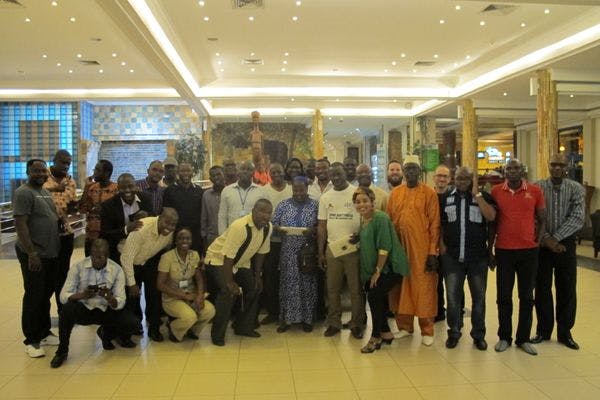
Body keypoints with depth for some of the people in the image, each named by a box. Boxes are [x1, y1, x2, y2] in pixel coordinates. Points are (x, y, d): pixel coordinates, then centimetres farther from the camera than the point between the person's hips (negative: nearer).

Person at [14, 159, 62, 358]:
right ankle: (31, 340, 13)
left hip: (51, 253, 8)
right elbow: (20, 225, -18)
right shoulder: (23, 193, -12)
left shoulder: (46, 192, 14)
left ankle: (44, 333, 29)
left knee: (46, 295, 16)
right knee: (34, 297, 1)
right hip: (34, 255, -8)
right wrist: (32, 253, -21)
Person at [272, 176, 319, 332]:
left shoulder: (315, 205, 1)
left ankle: (307, 319, 16)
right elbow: (273, 223, 5)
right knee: (287, 284, 3)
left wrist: (312, 230, -19)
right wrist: (279, 228, -15)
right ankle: (285, 318, 13)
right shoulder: (283, 204, 6)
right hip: (288, 252, 1)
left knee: (307, 284, 4)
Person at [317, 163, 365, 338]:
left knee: (356, 289, 4)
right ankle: (333, 323, 22)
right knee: (332, 289, 9)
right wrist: (320, 252, 7)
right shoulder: (325, 197, 9)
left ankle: (356, 324, 17)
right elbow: (322, 226, 10)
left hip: (353, 248, -3)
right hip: (332, 248, 3)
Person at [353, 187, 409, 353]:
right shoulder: (363, 219, 6)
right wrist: (373, 271, 12)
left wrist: (377, 271, -17)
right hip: (375, 268, 8)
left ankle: (376, 338, 6)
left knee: (374, 295, -10)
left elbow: (385, 247, -22)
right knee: (378, 297, 11)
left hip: (391, 266, -8)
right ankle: (386, 333, 28)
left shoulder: (380, 218, -20)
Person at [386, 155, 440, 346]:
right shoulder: (395, 193, 8)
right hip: (400, 248, 4)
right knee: (402, 286, 11)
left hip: (422, 248, -3)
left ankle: (427, 330, 15)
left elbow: (435, 224, -4)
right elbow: (388, 221, 9)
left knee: (424, 287, 3)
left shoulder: (429, 193, -2)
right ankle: (405, 326, 24)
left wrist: (433, 252, -9)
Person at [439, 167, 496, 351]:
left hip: (478, 256, -1)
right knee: (453, 295, 4)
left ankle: (478, 334, 23)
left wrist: (476, 194, -12)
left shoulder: (484, 196, 1)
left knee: (479, 296, 9)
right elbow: (440, 224, 12)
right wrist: (441, 244, 1)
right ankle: (454, 332, 20)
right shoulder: (446, 198, 6)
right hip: (452, 256, 1)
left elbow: (491, 216, -17)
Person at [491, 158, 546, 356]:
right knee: (503, 296, 6)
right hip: (504, 251, 0)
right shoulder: (496, 191, 0)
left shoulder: (535, 191, 1)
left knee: (526, 296, 9)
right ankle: (504, 337, 20)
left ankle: (523, 338, 21)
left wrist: (538, 242, -1)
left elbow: (542, 220, 8)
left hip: (529, 251, 1)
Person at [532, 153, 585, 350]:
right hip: (542, 244, 0)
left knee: (567, 290, 7)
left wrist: (556, 238, -17)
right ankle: (543, 331, 21)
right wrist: (546, 239, -14)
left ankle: (565, 333, 22)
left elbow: (577, 219, -11)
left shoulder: (576, 189, -1)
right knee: (542, 289, 7)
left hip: (565, 244, 0)